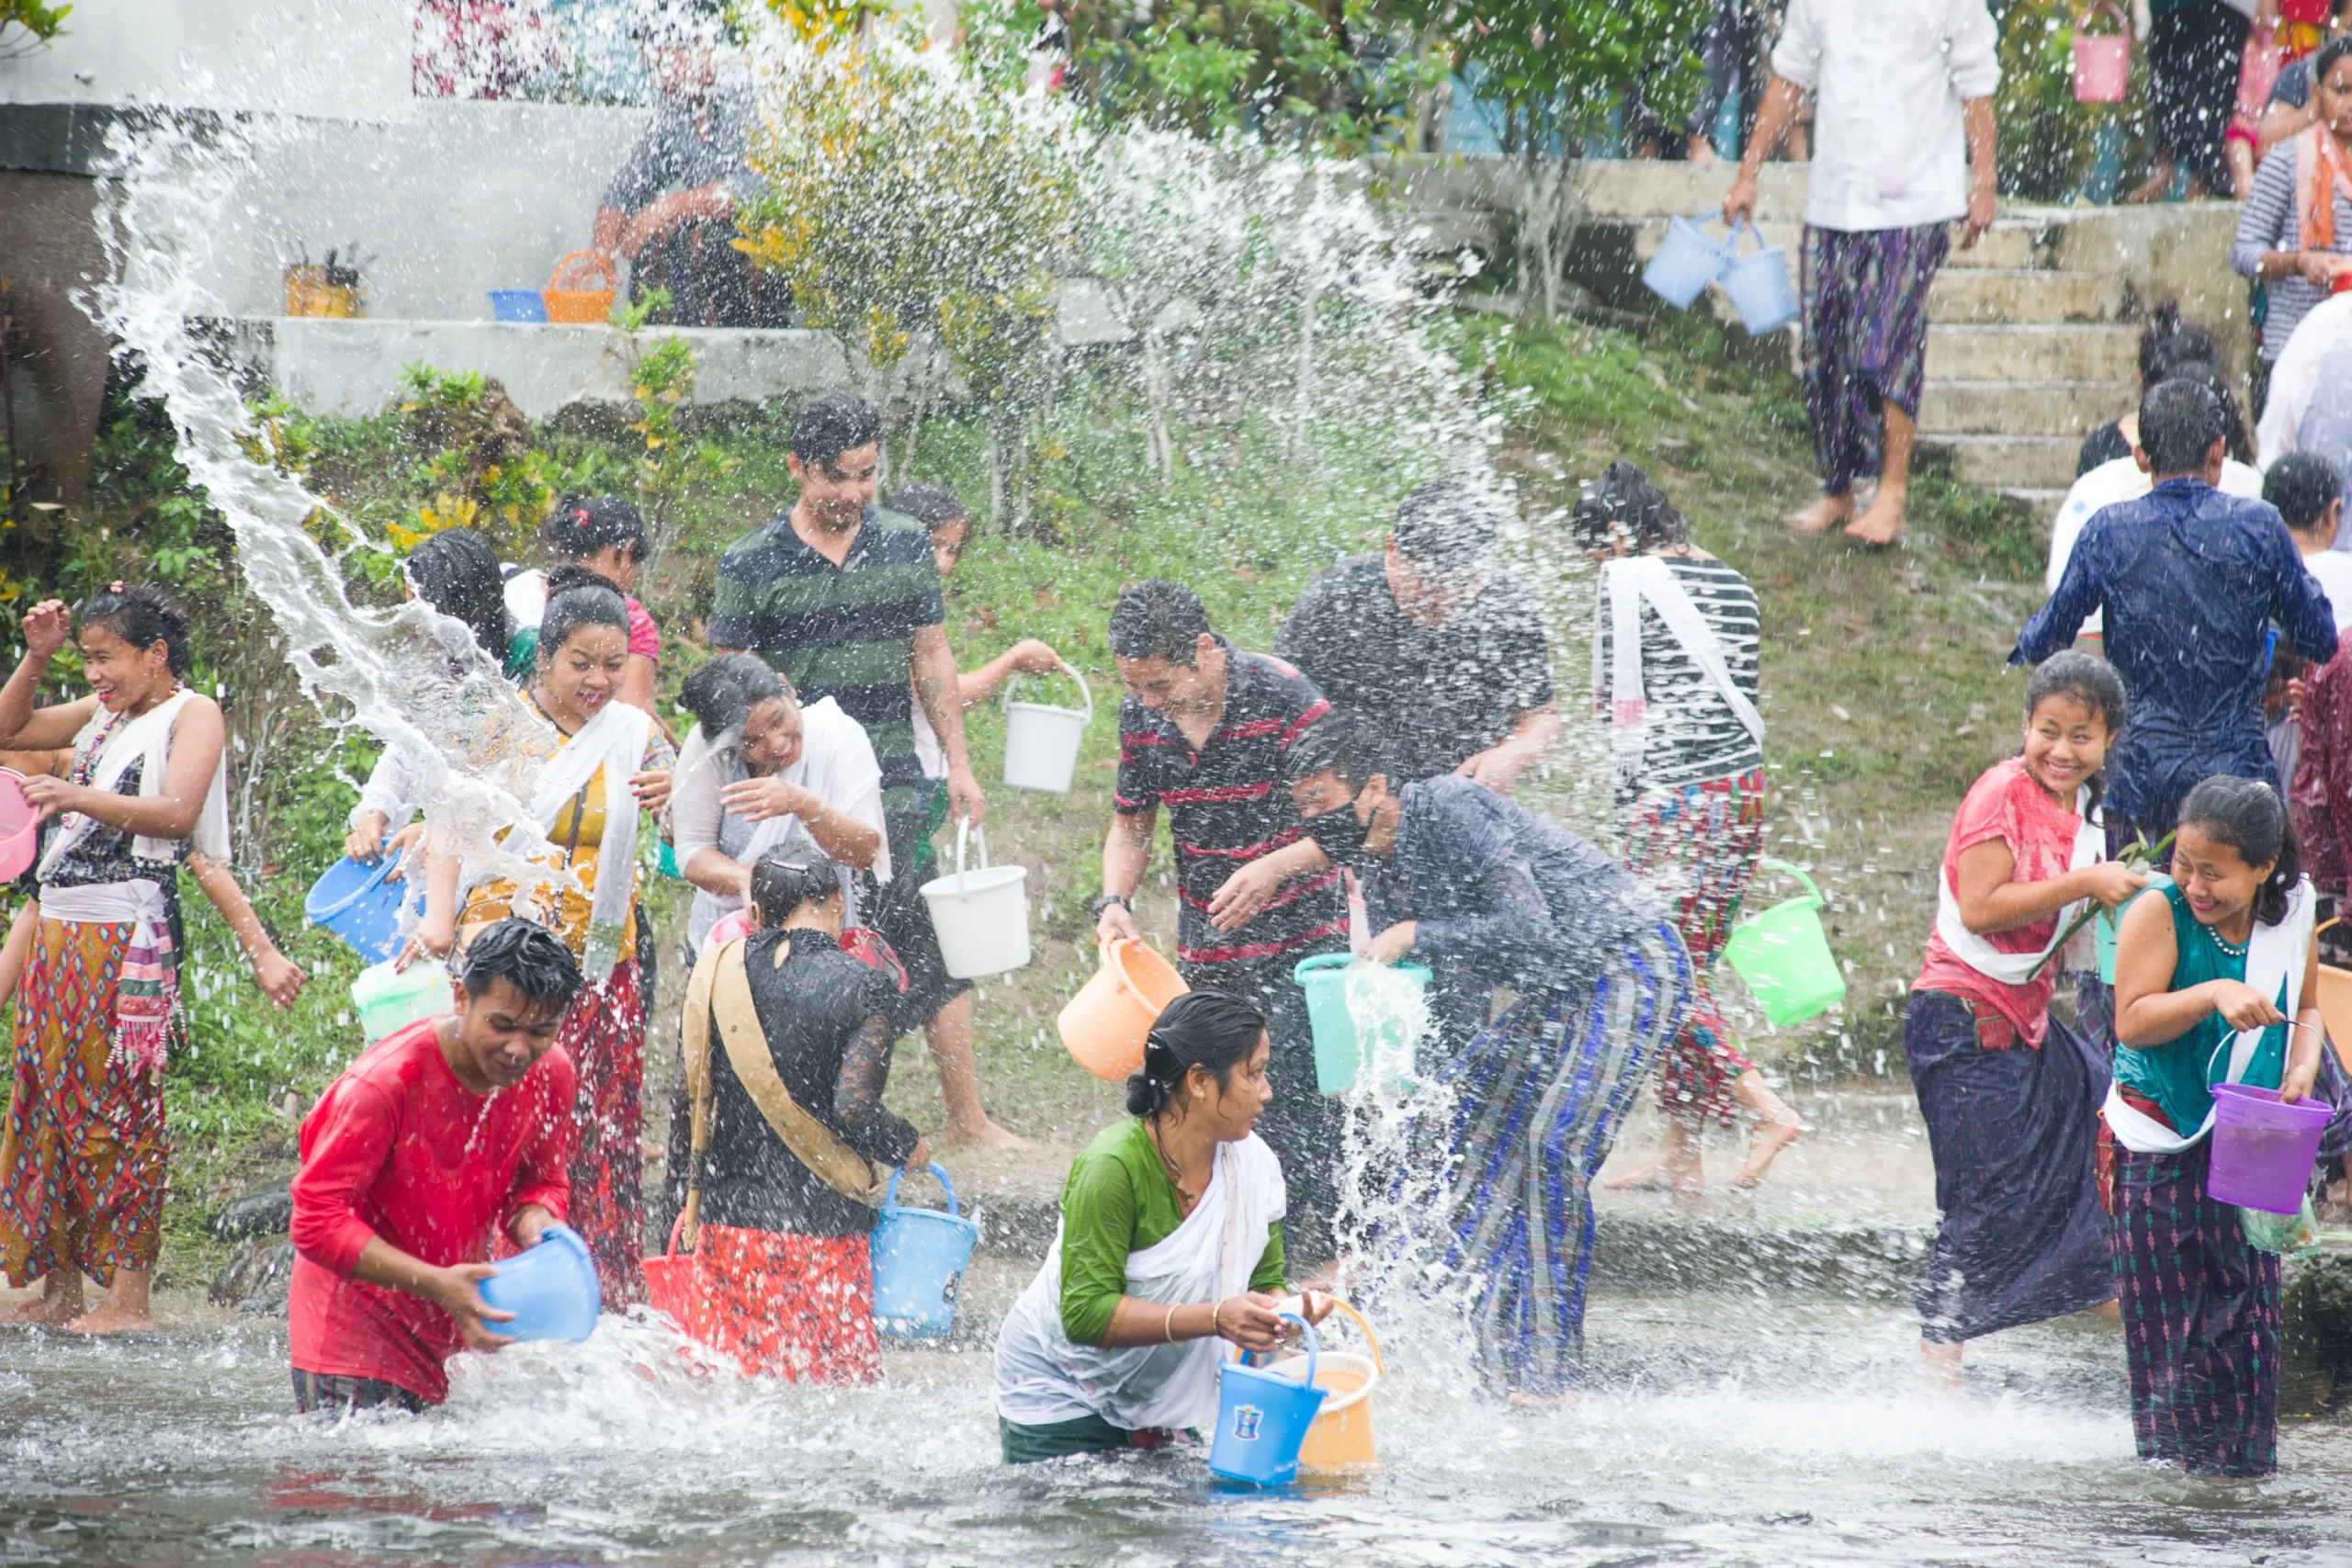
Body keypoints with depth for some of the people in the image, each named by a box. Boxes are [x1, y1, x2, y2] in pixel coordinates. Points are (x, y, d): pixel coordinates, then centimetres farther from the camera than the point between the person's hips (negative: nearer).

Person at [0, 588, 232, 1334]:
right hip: (60, 932, 8)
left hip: (129, 937, -8)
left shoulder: (192, 714, -2)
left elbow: (177, 811, -16)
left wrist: (78, 797, -27)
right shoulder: (102, 714, 19)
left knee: (120, 1109, -10)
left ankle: (129, 1296, -9)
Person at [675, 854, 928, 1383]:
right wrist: (909, 1148, 2)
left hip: (725, 1219, 4)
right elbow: (854, 1110, -17)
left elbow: (694, 1091, 9)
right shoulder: (858, 986, -10)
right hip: (820, 1228, -4)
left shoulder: (719, 969, 3)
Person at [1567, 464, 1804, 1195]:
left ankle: (1766, 1107, -13)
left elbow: (1622, 701, -7)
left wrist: (1629, 804, 0)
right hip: (1745, 791, 8)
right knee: (1691, 969, 11)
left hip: (1675, 797, -8)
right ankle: (1680, 1154, 13)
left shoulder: (1629, 581, -6)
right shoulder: (1732, 585, 15)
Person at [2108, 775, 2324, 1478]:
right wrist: (2216, 994, -33)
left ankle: (2242, 1444, 12)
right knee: (2167, 1298, -3)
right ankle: (2177, 1438, 9)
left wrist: (2301, 1069, -6)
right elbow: (2132, 1021, -21)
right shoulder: (2158, 913, -14)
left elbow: (2305, 1008, 13)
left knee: (2250, 1298, 2)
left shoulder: (2290, 916, -1)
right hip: (2161, 1144, -3)